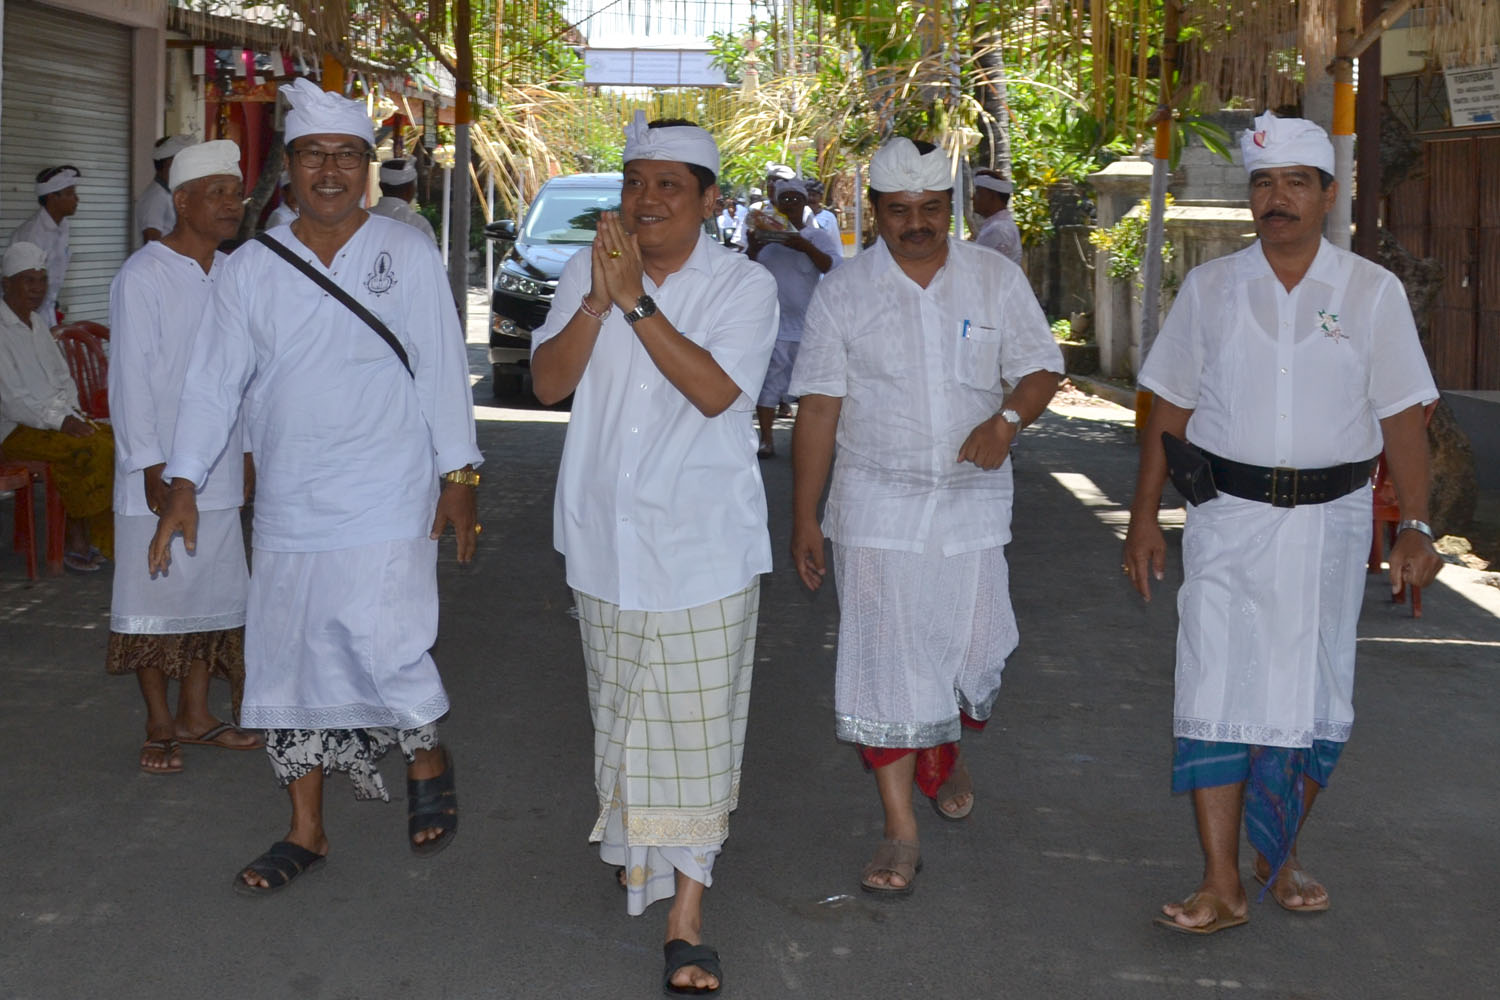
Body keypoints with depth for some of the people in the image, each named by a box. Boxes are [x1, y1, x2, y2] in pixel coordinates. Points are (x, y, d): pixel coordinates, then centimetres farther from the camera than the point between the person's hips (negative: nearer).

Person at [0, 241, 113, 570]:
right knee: (93, 450, -28)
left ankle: (96, 539, -11)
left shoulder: (39, 324, 17)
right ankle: (77, 540, -13)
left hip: (57, 417, 8)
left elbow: (63, 379, 21)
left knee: (116, 442, -16)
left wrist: (74, 414, 2)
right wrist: (60, 421, -20)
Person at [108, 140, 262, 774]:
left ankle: (196, 716, 24)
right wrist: (152, 467, -16)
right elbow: (130, 379, -13)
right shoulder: (142, 277, -11)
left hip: (218, 474, 7)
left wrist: (249, 451, 14)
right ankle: (160, 726, 13)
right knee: (157, 597, 2)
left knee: (213, 593, 12)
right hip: (160, 475, -6)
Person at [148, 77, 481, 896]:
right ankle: (305, 832, 21)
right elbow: (214, 380, 4)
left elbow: (443, 368, 1)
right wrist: (184, 481, -4)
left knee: (381, 642, -15)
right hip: (287, 508, 3)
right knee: (292, 662, 7)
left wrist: (458, 474, -1)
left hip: (387, 501, -3)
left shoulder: (409, 256, 0)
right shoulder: (250, 270, 5)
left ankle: (428, 762, 17)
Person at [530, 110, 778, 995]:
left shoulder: (745, 286, -6)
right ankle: (639, 847, 39)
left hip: (703, 547, -4)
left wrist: (636, 301, -24)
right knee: (620, 714, 17)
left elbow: (715, 390, -21)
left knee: (696, 731, -4)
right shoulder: (589, 270, 4)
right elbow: (549, 381, -5)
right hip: (607, 540, 4)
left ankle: (687, 916, 1)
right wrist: (599, 300, -19)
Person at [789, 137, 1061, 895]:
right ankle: (900, 832, 4)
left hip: (972, 501, 2)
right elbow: (818, 408, -1)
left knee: (973, 652, 7)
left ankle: (945, 757, 41)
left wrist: (1008, 418, -16)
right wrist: (804, 517, -3)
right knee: (884, 661, -4)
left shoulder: (996, 279, 4)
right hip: (877, 508, -2)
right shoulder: (842, 292, 0)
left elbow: (1040, 369, 7)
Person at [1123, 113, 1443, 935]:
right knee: (1217, 690, -7)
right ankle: (1221, 888, -3)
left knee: (1314, 700, 8)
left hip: (1327, 521, 0)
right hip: (1227, 519, 0)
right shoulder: (1209, 289, 4)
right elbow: (1169, 408, 7)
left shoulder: (1372, 293, 1)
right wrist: (1144, 515, 3)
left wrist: (1415, 526, -7)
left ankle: (1280, 857, 27)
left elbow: (1402, 417, 0)